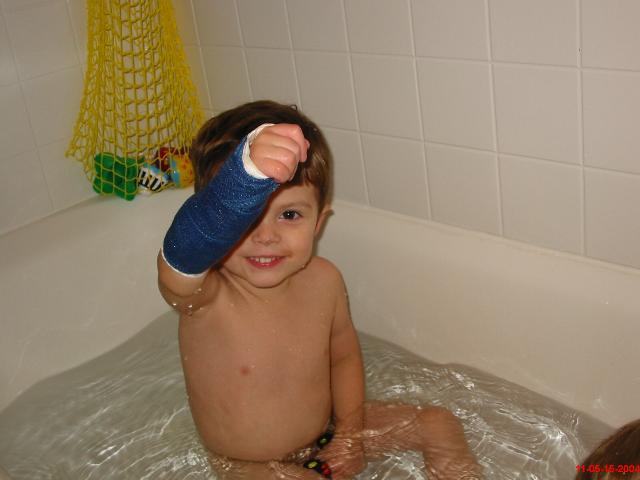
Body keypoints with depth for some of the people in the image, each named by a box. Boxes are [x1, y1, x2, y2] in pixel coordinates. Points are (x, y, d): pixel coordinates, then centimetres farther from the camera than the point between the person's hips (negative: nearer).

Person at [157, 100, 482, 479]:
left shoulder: (323, 281, -13)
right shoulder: (203, 294, -29)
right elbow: (183, 253, -55)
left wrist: (350, 431, -5)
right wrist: (248, 173, -71)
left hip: (325, 433, 4)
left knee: (438, 424, 1)